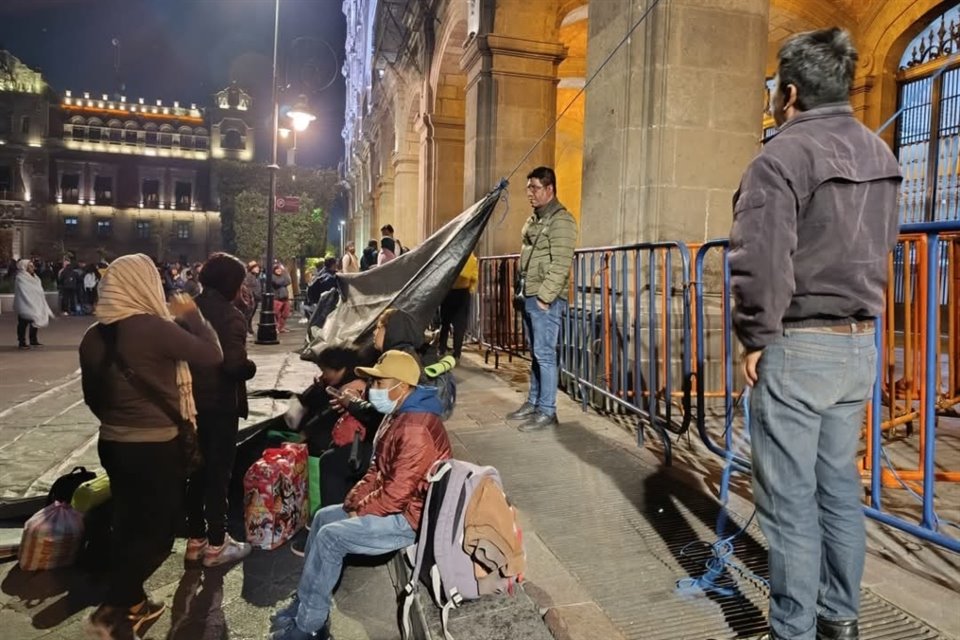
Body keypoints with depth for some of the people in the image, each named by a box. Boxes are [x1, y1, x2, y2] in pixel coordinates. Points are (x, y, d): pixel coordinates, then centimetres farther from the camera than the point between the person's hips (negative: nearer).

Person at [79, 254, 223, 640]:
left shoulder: (93, 336, 3)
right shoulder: (153, 327, -20)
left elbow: (92, 396, 13)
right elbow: (213, 355, -13)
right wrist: (191, 316, -1)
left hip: (112, 444, 7)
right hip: (157, 447, -7)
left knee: (129, 523, 20)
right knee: (156, 531, 8)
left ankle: (130, 604, 33)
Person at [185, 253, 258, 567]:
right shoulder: (231, 315, -16)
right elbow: (234, 364, -26)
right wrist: (251, 366, -7)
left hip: (191, 401, 7)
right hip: (220, 405, -7)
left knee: (196, 471, 16)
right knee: (218, 474, 3)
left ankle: (195, 539, 27)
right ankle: (216, 545, 12)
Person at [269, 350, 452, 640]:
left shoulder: (416, 429, -28)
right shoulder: (398, 414, 7)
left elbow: (396, 492, -28)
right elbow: (378, 469, 14)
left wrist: (360, 511, -13)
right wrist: (354, 500, 1)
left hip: (411, 517, -11)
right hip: (396, 504, 11)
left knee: (331, 537, -14)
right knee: (323, 517, 11)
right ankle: (304, 602, 20)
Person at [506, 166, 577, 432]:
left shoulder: (561, 219, -10)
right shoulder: (533, 219, 18)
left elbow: (561, 264, -18)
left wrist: (544, 296, -19)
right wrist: (525, 293, 17)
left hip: (546, 299, -9)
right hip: (530, 296, 9)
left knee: (545, 354, -6)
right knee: (535, 354, 15)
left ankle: (547, 411, 2)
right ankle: (533, 403, 24)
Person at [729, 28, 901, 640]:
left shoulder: (782, 156, -14)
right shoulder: (880, 156, 13)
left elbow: (760, 263, -21)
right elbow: (882, 248, 18)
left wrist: (757, 338, -10)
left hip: (796, 347, -8)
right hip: (861, 344, 8)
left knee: (790, 498, 2)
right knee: (840, 486, 17)